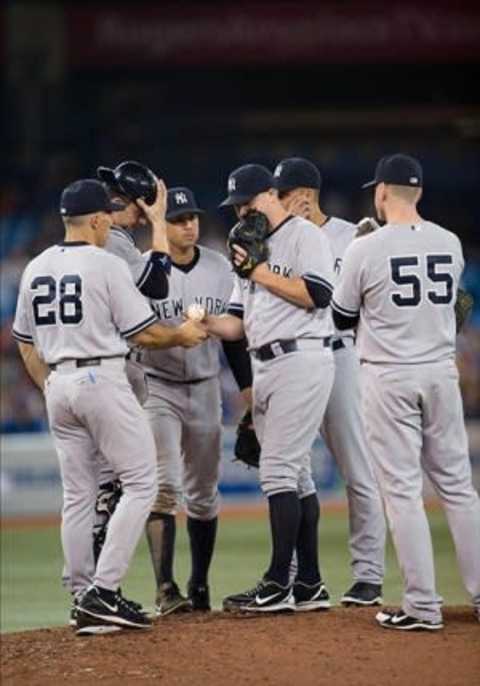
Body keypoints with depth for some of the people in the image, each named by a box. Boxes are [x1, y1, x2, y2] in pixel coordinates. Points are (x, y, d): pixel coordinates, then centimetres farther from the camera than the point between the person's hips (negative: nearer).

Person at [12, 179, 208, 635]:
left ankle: (85, 601, 11)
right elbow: (144, 334, -8)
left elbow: (26, 345, 15)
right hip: (102, 379, -7)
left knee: (77, 494, 11)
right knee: (140, 482, -1)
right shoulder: (107, 266, -9)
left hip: (57, 384, 7)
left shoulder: (35, 269, 10)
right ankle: (104, 591, -12)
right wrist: (181, 336, 10)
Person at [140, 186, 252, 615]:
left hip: (206, 388, 5)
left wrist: (248, 387, 8)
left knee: (204, 493, 10)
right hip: (157, 387, -5)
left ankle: (199, 587, 19)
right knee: (164, 486, -15)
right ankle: (165, 589, -18)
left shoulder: (219, 267, 4)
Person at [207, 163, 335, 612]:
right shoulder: (250, 250, 21)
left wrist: (261, 273, -11)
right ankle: (309, 586, 11)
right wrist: (204, 323, -3)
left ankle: (278, 584, -13)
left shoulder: (304, 236, -4)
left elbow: (316, 295, -18)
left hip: (301, 361, -9)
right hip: (265, 369, 9)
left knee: (278, 469, -13)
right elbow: (238, 323, 18)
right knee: (294, 474, 9)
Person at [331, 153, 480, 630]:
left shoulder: (365, 250, -10)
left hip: (389, 378, -4)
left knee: (402, 489, -2)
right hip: (441, 371, 4)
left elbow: (342, 319, 1)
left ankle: (423, 606, -5)